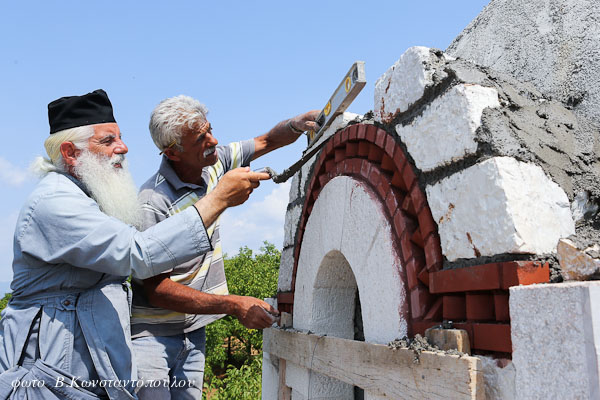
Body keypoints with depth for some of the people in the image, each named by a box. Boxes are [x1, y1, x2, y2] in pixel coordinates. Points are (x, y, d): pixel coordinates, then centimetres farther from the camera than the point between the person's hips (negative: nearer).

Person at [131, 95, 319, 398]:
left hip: (192, 332, 7)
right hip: (152, 336, -6)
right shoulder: (153, 203, -24)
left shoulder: (213, 163, -2)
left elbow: (267, 142, 13)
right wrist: (234, 305, -24)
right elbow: (157, 290, -22)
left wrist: (297, 124, -8)